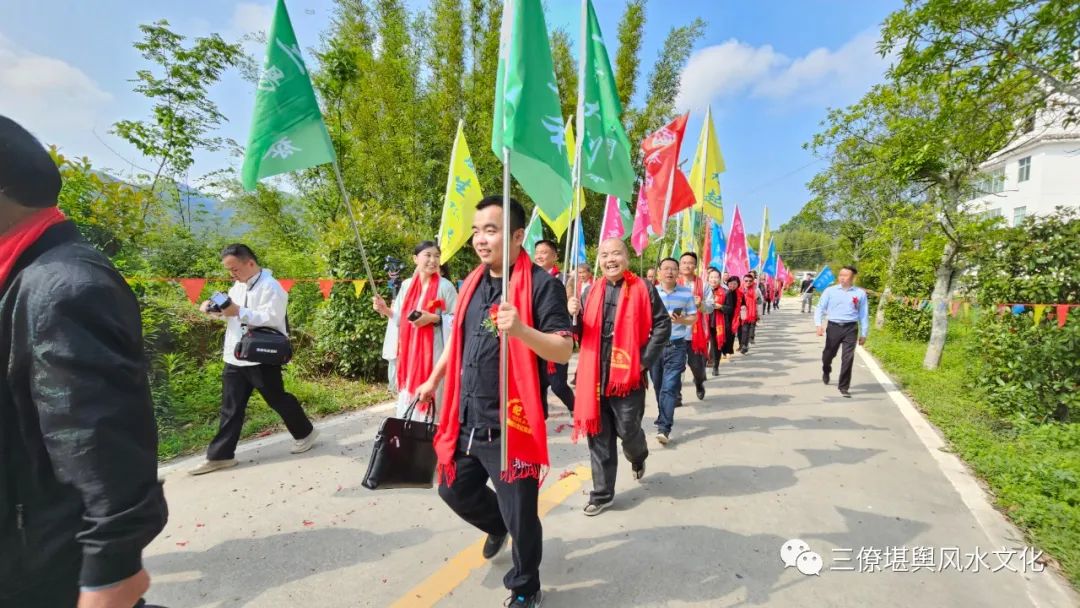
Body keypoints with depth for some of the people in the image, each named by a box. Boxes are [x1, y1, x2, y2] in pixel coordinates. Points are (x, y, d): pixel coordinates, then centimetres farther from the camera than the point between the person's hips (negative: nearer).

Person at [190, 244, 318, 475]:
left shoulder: (271, 287, -14)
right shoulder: (238, 287, 13)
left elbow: (272, 318, -24)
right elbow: (228, 313, 22)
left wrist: (239, 312, -29)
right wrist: (213, 308, 2)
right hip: (235, 358, 8)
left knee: (278, 399, 7)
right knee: (230, 407, 11)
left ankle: (305, 433, 27)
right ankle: (220, 455, 19)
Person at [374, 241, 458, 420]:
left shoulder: (445, 286, -6)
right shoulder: (406, 285, 7)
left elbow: (456, 319, -6)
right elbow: (401, 319, 12)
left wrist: (433, 318, -19)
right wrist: (386, 310, -4)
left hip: (433, 353, -4)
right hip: (408, 351, 4)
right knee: (407, 399, 10)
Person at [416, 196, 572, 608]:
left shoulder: (541, 284, -14)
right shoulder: (473, 282, 8)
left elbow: (564, 350, -19)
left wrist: (522, 330, -36)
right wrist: (433, 380, 25)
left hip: (511, 425, -7)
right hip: (465, 421, 7)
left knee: (519, 516, 6)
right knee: (454, 490, 23)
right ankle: (497, 525, 55)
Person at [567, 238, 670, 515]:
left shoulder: (643, 289, -2)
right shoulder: (591, 291, 10)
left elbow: (662, 325, -2)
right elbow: (582, 333, 12)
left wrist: (645, 360, -9)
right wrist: (574, 316, -9)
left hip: (628, 374, -3)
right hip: (594, 375, 4)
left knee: (627, 430, 7)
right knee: (598, 435, 9)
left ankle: (638, 457, 44)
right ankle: (601, 493, 24)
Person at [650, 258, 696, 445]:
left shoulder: (687, 293, 2)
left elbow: (694, 318, 4)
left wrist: (682, 320, -14)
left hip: (677, 345, -2)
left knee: (669, 387, -9)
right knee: (658, 386, 12)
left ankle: (664, 428, -8)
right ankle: (665, 419, 32)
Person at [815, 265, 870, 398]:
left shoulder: (860, 293, 3)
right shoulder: (830, 291, 1)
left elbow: (864, 314, 7)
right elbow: (820, 308, 1)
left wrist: (863, 333, 7)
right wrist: (818, 324, -14)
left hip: (850, 328, 0)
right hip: (833, 327, 1)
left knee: (848, 358, -6)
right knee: (828, 354, 14)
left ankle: (843, 387, 5)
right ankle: (826, 372, 47)